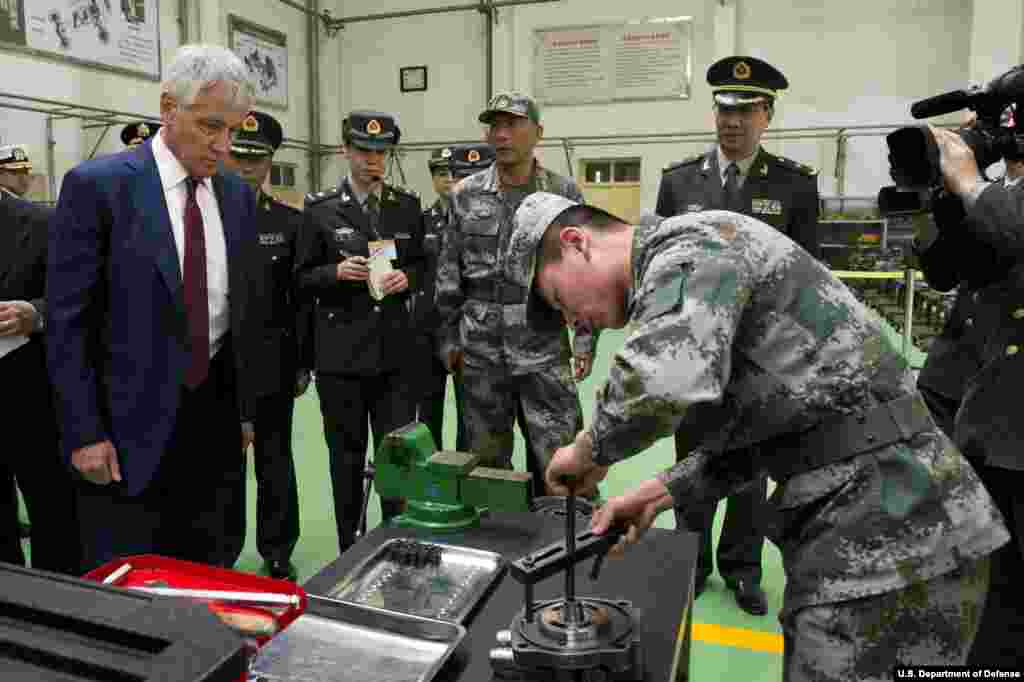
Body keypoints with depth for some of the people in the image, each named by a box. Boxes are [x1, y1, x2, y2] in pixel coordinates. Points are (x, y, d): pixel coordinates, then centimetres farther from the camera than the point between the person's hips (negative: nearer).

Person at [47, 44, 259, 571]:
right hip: (131, 421, -4)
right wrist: (84, 432, -10)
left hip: (215, 413, 5)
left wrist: (247, 407, 11)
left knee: (211, 574, 14)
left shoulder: (237, 196, 7)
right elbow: (66, 321, -8)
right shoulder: (97, 185, -9)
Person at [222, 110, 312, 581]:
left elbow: (301, 299, 2)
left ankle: (277, 551, 26)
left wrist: (303, 364, 0)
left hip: (272, 366, 0)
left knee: (275, 463, 10)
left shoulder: (289, 221, 3)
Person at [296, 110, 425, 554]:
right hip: (341, 352, -1)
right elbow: (303, 278, 3)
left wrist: (406, 278, -7)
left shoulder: (407, 206, 8)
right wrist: (336, 272, -16)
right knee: (347, 454, 10)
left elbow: (421, 265, 14)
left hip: (395, 351, 2)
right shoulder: (320, 208, 1)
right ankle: (350, 549, 24)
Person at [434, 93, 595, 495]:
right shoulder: (465, 195, 3)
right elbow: (449, 273, 6)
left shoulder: (564, 193, 0)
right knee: (487, 459, 11)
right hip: (481, 348, 2)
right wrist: (448, 338, 4)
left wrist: (585, 338, -4)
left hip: (544, 346, -1)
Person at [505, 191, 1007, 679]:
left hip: (892, 540, -9)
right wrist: (659, 493, 7)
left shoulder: (687, 247, -14)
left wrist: (588, 451, -17)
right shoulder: (686, 268, 16)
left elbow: (664, 379, -37)